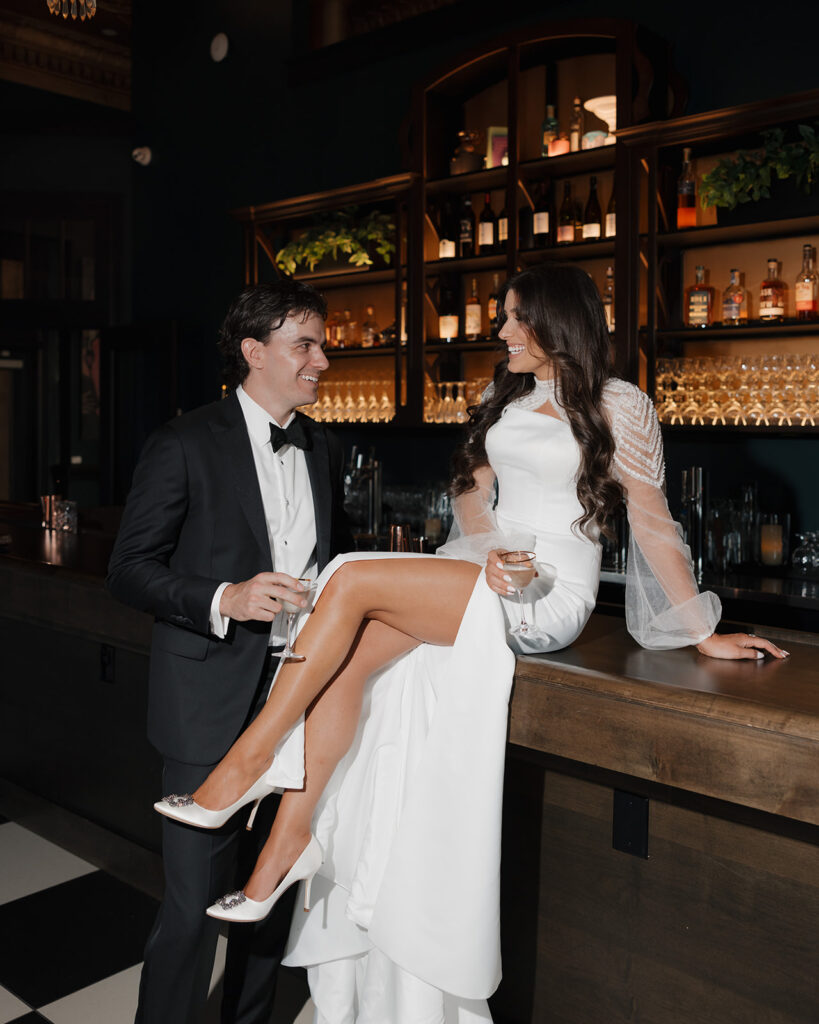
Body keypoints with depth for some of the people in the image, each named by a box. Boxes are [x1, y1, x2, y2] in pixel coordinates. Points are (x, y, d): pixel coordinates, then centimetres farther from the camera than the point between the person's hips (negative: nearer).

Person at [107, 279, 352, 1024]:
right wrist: (225, 599, -22)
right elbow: (130, 569, -9)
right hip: (212, 706, -6)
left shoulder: (323, 450, 11)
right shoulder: (185, 446, -7)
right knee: (194, 904, -1)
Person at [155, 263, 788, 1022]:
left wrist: (700, 633, 1)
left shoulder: (618, 405, 1)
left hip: (549, 595, -6)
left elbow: (653, 524, 1)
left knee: (352, 580, -25)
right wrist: (490, 551, -6)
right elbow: (471, 488, 15)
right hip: (483, 573, 6)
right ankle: (293, 832, -15)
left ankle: (248, 761, -19)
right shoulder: (506, 396, 20)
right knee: (344, 661, -21)